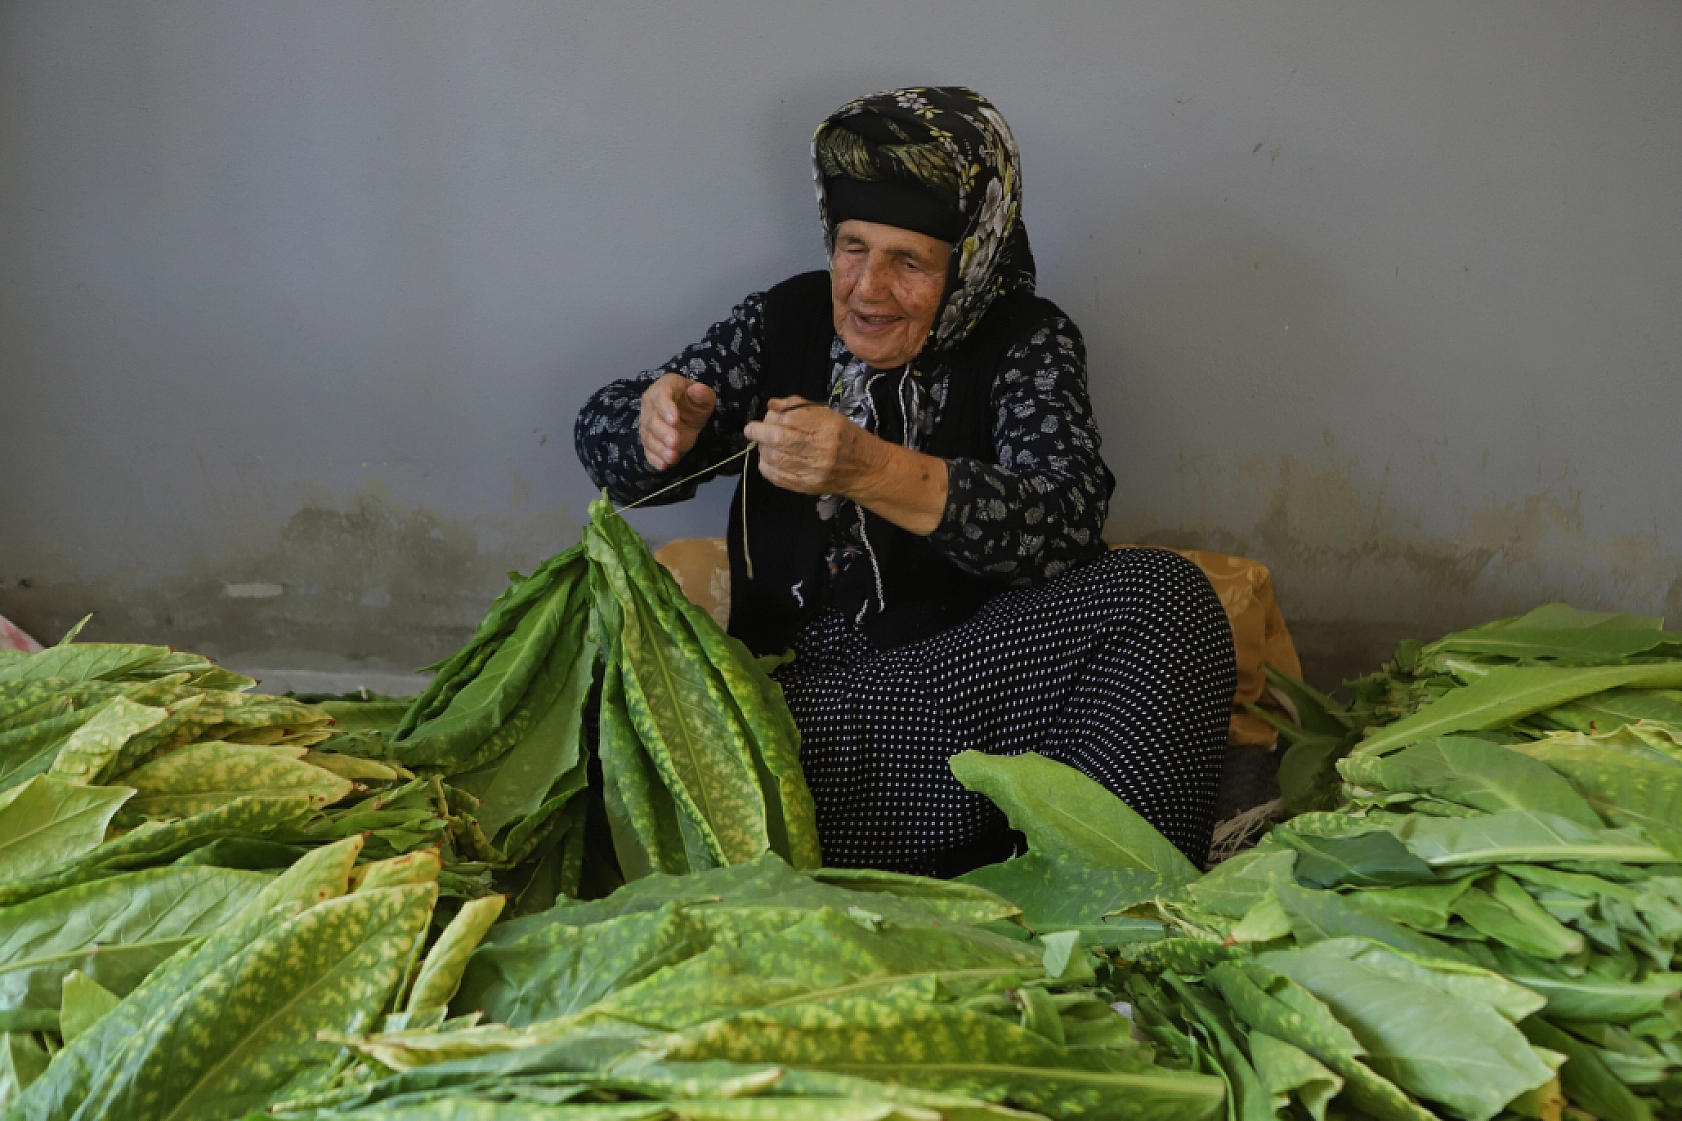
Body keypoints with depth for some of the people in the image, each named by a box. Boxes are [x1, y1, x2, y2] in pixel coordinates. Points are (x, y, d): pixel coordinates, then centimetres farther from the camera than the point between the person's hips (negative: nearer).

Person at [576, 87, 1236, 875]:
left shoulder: (1027, 342, 1)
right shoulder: (784, 322, 10)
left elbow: (1069, 521, -17)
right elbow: (604, 433, 12)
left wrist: (870, 471, -32)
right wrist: (657, 423, -15)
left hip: (975, 677, -1)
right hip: (800, 688, 2)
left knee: (1164, 596, -27)